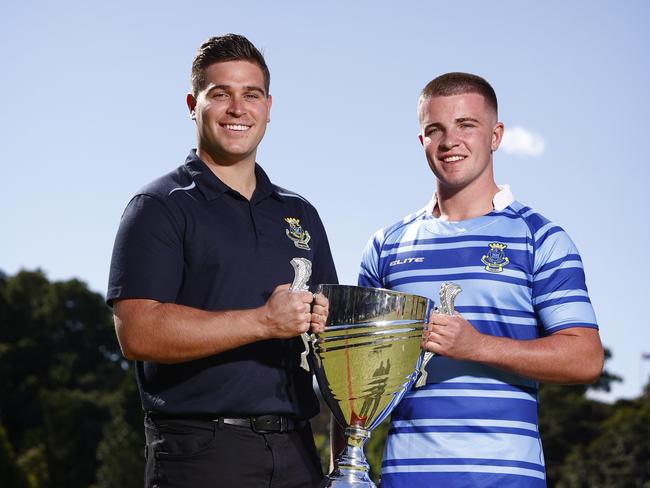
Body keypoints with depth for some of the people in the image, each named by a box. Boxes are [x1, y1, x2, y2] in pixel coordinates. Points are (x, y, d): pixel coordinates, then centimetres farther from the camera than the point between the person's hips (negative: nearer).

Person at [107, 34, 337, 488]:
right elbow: (138, 332, -14)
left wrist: (324, 324, -3)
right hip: (200, 450, -5)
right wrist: (264, 322, -19)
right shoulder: (160, 207, -1)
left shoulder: (300, 213, 17)